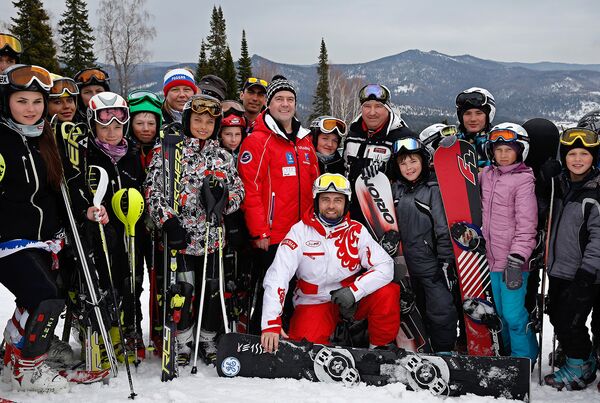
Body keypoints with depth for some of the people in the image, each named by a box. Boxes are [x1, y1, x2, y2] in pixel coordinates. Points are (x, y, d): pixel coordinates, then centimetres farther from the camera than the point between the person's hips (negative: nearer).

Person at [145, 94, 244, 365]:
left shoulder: (224, 157, 12)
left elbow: (239, 190, 14)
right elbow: (153, 191, -5)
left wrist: (223, 199, -8)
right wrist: (168, 221, -16)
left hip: (212, 237, 3)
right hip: (180, 236, -3)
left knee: (213, 289, 8)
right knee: (184, 289, -4)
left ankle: (208, 340, 26)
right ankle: (183, 341, 17)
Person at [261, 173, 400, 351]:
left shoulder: (356, 231, -4)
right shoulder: (300, 231, -10)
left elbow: (385, 266, -11)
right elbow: (277, 276, -20)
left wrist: (354, 290, -26)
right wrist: (271, 324, -32)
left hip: (351, 300, 2)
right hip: (314, 303, -2)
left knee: (388, 293, -24)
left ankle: (379, 348, -2)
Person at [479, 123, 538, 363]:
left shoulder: (523, 180, -10)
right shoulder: (486, 175, 8)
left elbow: (526, 225, -15)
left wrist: (517, 259, -20)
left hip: (514, 261, -6)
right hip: (493, 257, 6)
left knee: (514, 314, -4)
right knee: (501, 312, 17)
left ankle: (524, 359, 14)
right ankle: (509, 353, 34)